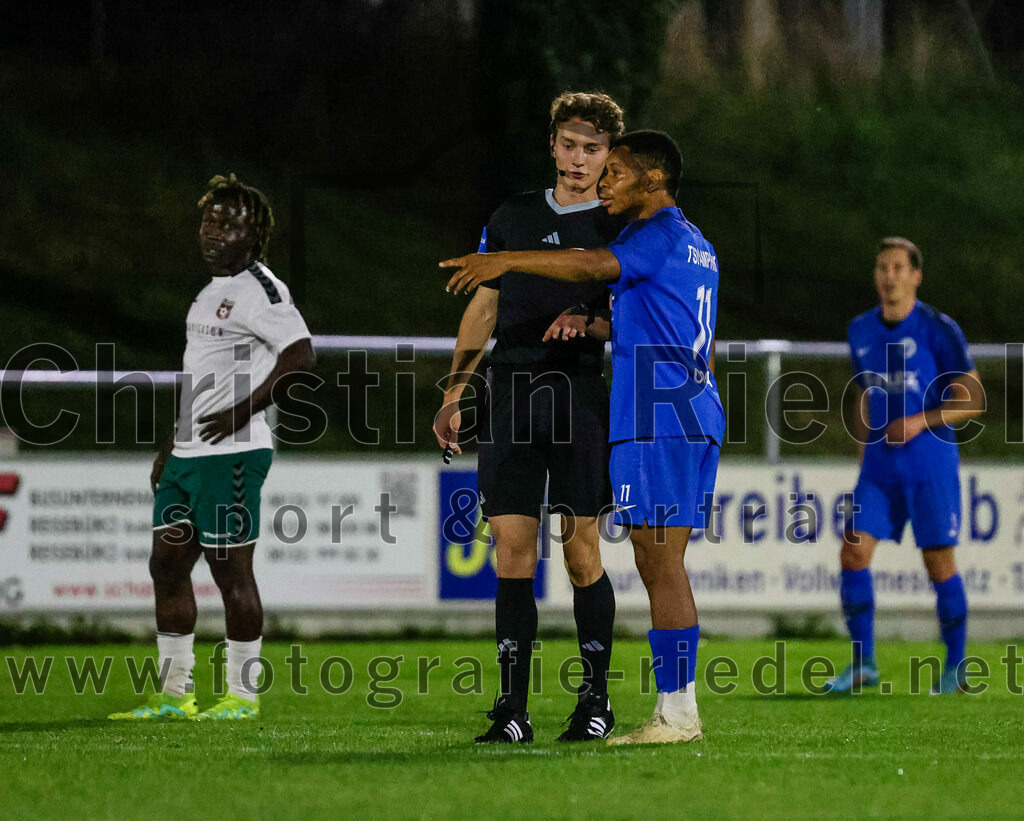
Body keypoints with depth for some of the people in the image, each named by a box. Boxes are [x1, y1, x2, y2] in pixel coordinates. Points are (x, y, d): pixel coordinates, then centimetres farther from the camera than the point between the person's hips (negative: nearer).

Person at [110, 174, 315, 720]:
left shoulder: (260, 289, -11)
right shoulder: (213, 291, 19)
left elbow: (300, 356, -22)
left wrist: (241, 412, -23)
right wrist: (172, 445, 25)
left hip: (231, 454, -10)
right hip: (190, 453, 10)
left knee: (231, 570, -5)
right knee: (167, 564, 9)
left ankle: (242, 695, 2)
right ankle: (174, 694, 14)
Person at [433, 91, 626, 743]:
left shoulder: (619, 229, 5)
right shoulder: (514, 217, 15)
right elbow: (485, 307, 19)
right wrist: (454, 393, 15)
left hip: (581, 398, -3)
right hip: (511, 396, 3)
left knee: (581, 553, -4)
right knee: (513, 550, -2)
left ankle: (596, 698, 7)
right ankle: (514, 708, -1)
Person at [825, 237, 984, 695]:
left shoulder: (938, 330, -7)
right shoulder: (861, 331, 9)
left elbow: (972, 400, -7)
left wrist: (920, 421, -19)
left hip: (931, 464, -5)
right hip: (880, 467, 5)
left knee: (938, 563, -3)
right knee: (853, 553, -8)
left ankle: (956, 668, 11)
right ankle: (863, 664, 0)